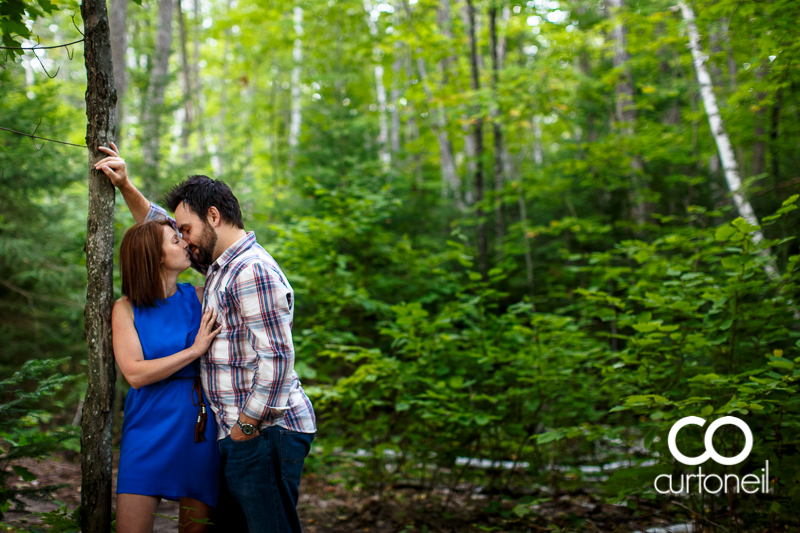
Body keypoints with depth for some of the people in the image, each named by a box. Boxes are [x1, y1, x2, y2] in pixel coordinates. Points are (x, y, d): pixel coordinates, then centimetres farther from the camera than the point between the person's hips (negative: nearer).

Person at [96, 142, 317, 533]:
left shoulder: (252, 271, -16)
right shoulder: (224, 262, 17)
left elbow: (275, 359, -23)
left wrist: (247, 427, -18)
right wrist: (125, 186, 20)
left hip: (266, 434, -10)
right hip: (243, 433, 10)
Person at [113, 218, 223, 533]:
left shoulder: (199, 298, 4)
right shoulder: (126, 309, -1)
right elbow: (135, 373, -11)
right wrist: (194, 351, -14)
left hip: (199, 425, 2)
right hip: (149, 425, -1)